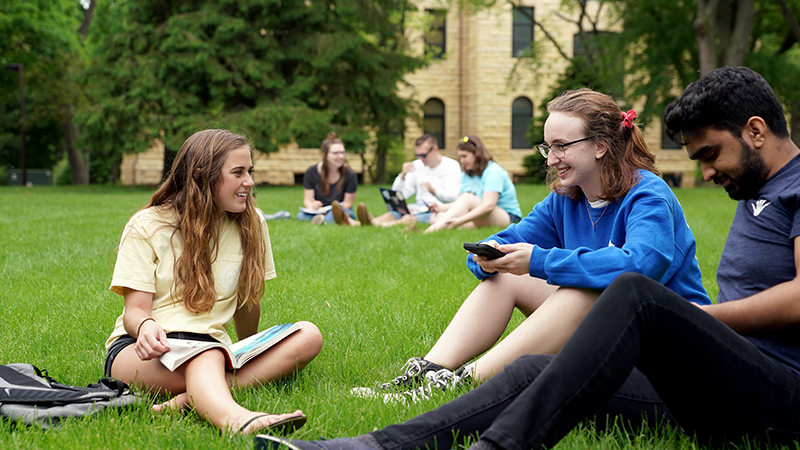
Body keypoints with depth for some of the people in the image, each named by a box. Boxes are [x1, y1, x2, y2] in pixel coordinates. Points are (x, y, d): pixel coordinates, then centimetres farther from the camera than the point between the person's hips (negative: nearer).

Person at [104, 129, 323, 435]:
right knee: (207, 358, -39)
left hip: (211, 346, 4)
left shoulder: (251, 225, 9)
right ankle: (236, 420, -72)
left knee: (309, 335, -23)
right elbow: (135, 309, -6)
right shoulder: (147, 226, 1)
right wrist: (146, 326, -28)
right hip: (145, 351, -4)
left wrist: (248, 355, 24)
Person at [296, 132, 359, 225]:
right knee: (301, 216, -33)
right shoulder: (312, 172, 0)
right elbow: (307, 200, 1)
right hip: (317, 212, 1)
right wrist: (312, 206, -25)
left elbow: (348, 203, -2)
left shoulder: (350, 175, -4)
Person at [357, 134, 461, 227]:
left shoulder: (452, 165, 4)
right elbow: (399, 195, 13)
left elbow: (452, 196, -8)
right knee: (390, 215, -28)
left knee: (410, 219, -36)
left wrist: (434, 191, -27)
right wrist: (402, 176, -5)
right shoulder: (416, 165, 18)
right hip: (419, 208, 5)